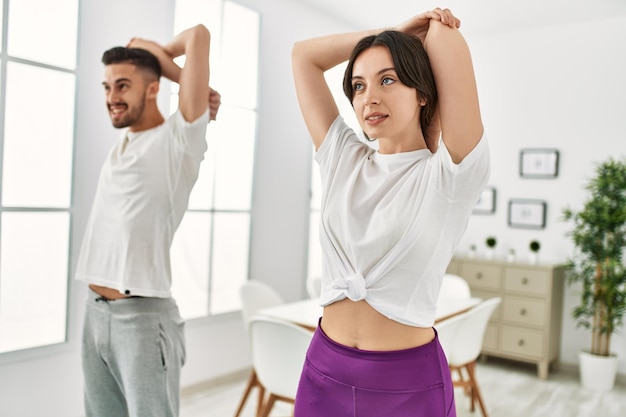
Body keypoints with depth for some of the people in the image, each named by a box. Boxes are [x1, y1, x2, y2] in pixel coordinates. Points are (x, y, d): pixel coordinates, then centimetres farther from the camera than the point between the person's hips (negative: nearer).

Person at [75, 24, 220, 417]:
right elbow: (139, 48, 21)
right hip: (95, 311, 7)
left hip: (142, 316, -7)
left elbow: (199, 35, -12)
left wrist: (194, 87, 4)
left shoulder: (179, 139, -8)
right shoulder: (123, 141, 11)